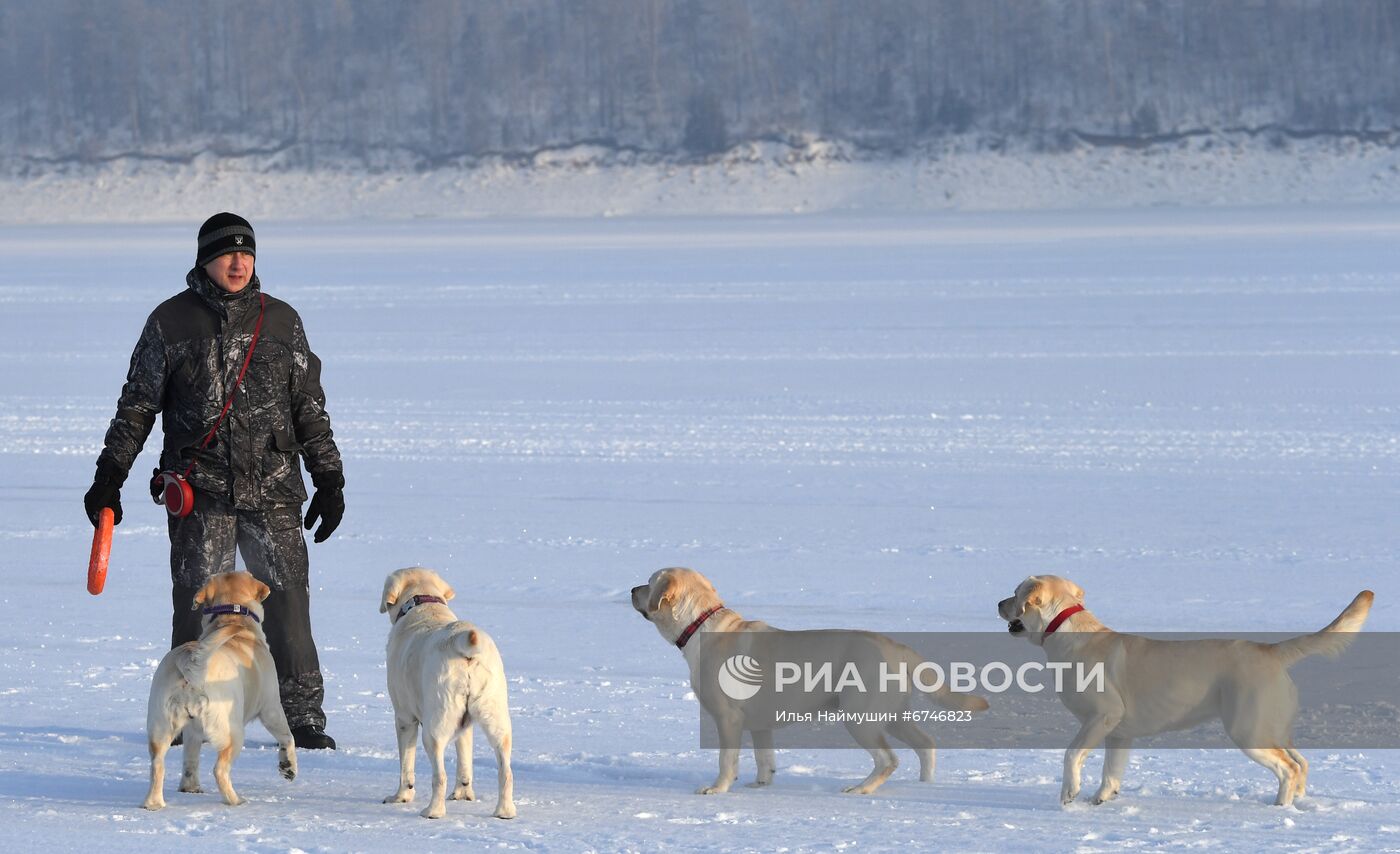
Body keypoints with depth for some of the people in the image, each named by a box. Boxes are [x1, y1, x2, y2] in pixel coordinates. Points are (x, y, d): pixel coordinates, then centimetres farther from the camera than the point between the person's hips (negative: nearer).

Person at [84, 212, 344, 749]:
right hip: (199, 491, -1)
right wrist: (110, 475, 6)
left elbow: (309, 408, 15)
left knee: (287, 602, -3)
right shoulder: (171, 321, 6)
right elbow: (137, 404, 10)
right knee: (197, 603, -1)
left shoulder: (280, 320, 11)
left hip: (273, 490, 1)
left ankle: (303, 719, 2)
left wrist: (329, 480, 12)